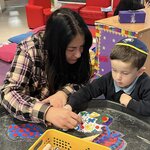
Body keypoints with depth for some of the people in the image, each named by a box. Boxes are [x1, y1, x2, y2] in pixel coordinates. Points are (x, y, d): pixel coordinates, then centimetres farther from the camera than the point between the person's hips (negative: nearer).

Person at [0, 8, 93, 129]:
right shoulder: (30, 50, -24)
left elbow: (84, 81, -8)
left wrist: (64, 92, -28)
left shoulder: (79, 51, -14)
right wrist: (47, 112, -46)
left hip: (66, 107, 2)